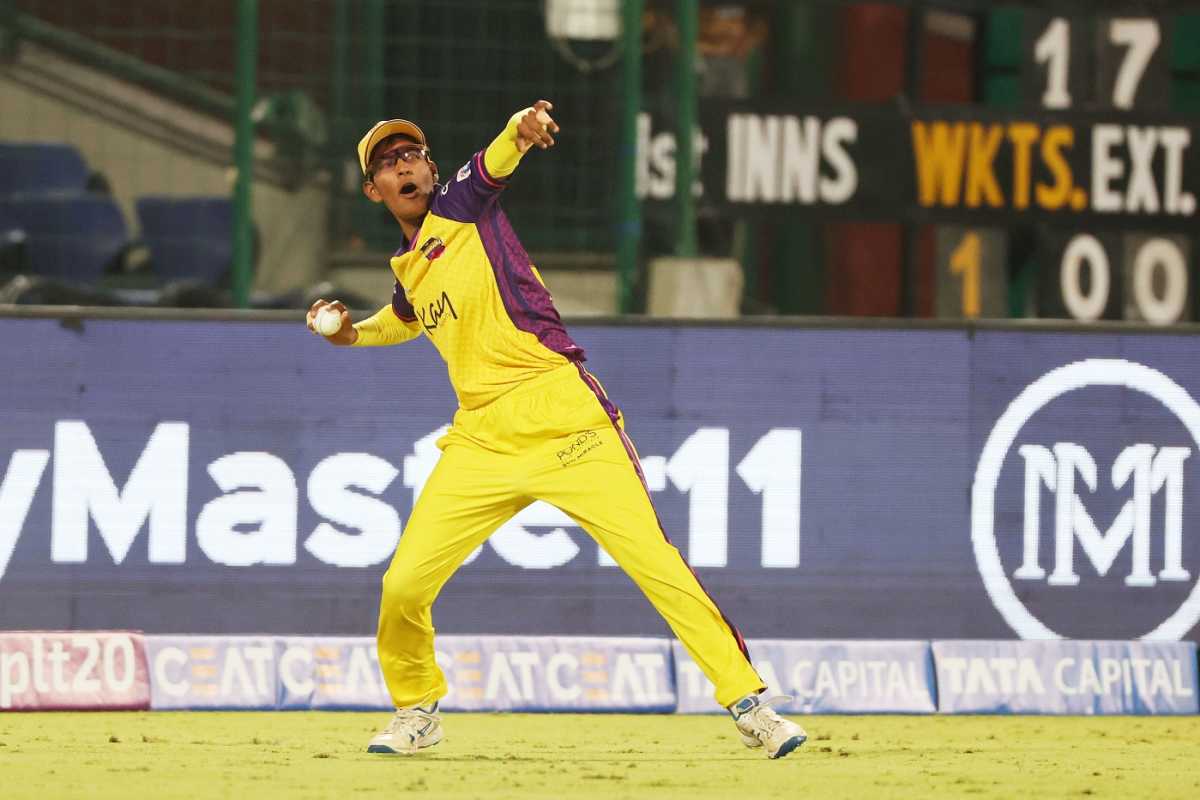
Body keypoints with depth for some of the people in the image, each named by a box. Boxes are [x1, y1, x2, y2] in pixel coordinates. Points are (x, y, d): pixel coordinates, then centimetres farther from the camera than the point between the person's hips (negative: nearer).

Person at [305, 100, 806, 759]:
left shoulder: (461, 202, 4)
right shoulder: (407, 271, 20)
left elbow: (498, 159, -16)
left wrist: (524, 128, -39)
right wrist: (350, 334, 22)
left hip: (563, 418, -6)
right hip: (483, 439, 6)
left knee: (653, 559, -15)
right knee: (404, 586, -3)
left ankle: (747, 704, -11)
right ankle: (417, 711, 23)